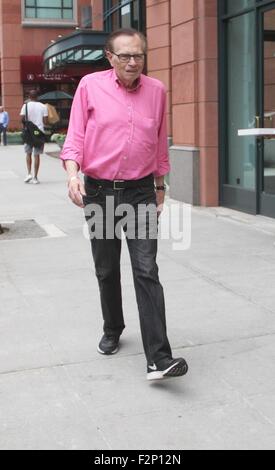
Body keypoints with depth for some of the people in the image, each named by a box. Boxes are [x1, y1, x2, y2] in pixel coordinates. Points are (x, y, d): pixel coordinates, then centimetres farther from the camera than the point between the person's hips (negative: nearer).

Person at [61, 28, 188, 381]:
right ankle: (112, 330, 36)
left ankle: (158, 358, -10)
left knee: (146, 272, -9)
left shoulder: (156, 90, 4)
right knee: (106, 270, 13)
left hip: (140, 192, 0)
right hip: (99, 192, 0)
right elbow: (75, 137, -2)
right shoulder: (90, 86, -2)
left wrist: (160, 186, 18)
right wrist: (73, 174, -19)